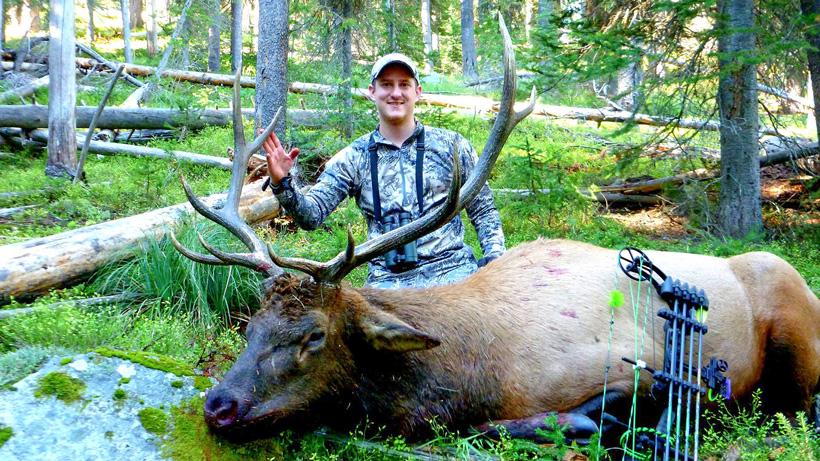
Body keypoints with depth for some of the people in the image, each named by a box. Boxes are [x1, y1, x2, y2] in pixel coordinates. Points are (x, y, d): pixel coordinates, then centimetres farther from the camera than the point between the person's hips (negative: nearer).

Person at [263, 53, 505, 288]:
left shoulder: (451, 145, 8)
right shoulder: (353, 158, 9)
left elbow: (483, 211, 13)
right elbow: (311, 215, 2)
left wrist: (495, 256, -2)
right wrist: (282, 184, -16)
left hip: (451, 269, 0)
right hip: (387, 280, 1)